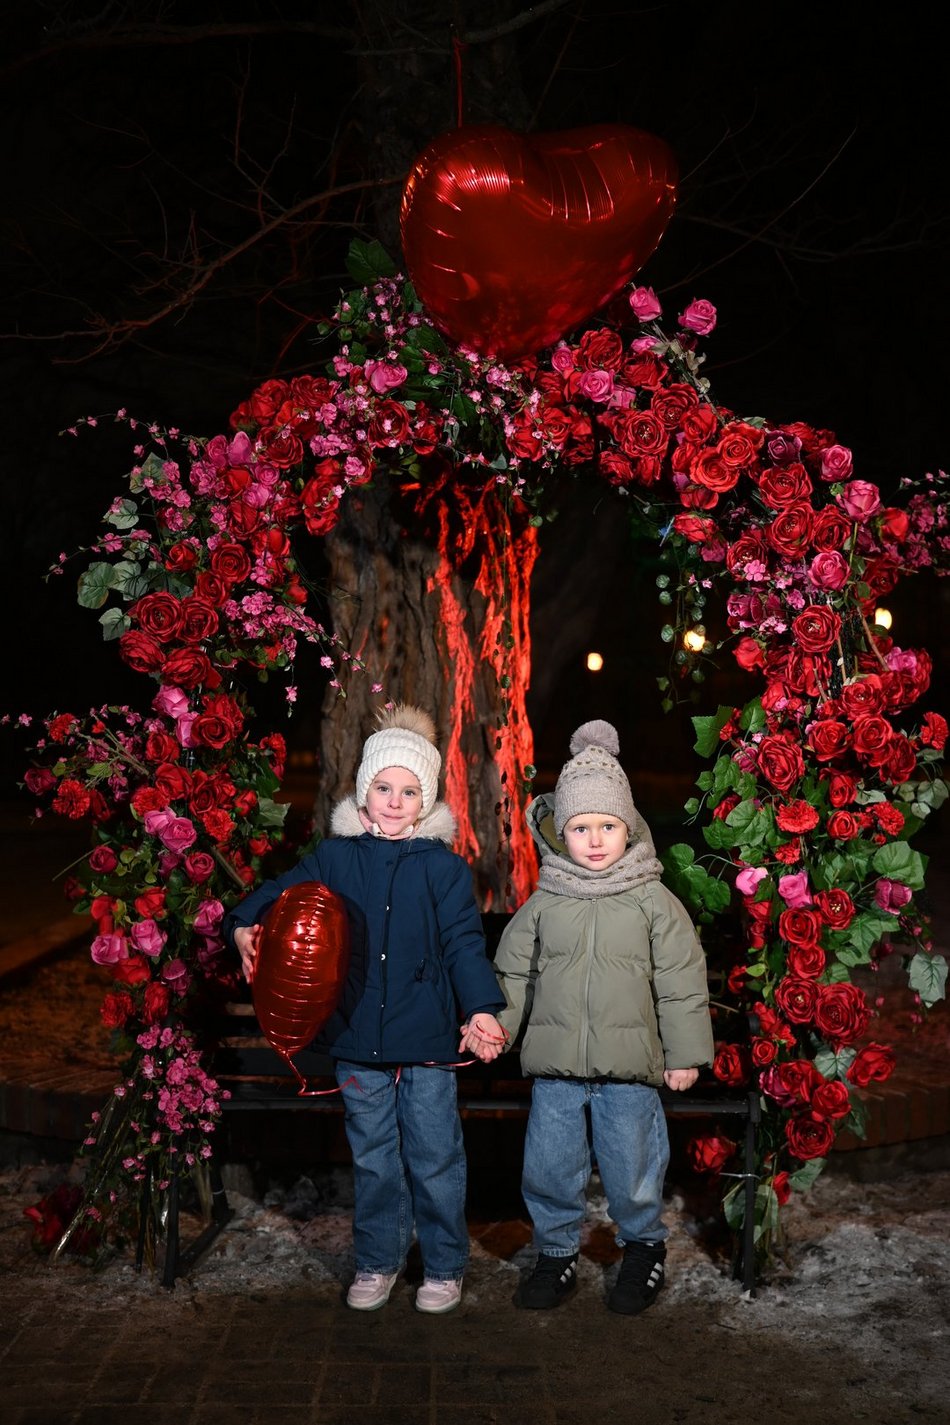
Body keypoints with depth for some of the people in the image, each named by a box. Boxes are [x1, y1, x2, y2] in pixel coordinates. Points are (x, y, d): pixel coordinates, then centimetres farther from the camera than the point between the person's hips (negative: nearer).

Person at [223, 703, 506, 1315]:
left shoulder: (445, 867, -5)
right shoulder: (334, 858, 2)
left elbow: (464, 942, -8)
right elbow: (281, 892, 6)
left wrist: (481, 1008, -21)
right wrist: (245, 924, -15)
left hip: (428, 1039, -2)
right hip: (358, 1040, 2)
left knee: (435, 1160, 8)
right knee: (373, 1159, 16)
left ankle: (445, 1267, 27)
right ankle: (378, 1262, 33)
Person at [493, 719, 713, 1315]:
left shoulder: (654, 902, -3)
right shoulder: (544, 903, 4)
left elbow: (682, 981, 0)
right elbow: (513, 971, 11)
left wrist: (685, 1053, -1)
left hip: (629, 1065, -2)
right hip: (555, 1064, 2)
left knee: (632, 1166, 7)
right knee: (550, 1166, 8)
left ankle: (645, 1247, 32)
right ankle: (557, 1251, 29)